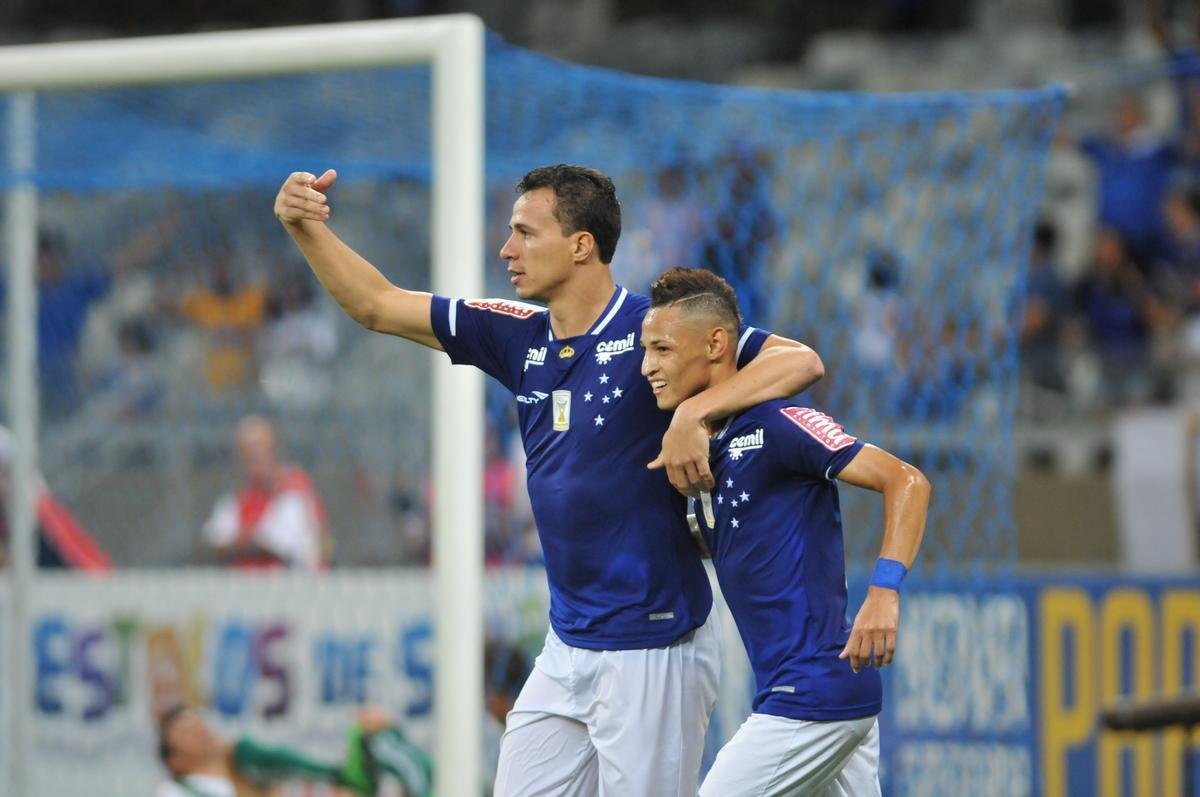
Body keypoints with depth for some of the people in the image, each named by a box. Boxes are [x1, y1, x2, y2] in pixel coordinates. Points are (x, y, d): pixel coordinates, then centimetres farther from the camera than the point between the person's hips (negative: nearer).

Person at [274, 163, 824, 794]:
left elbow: (802, 361, -19)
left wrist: (695, 412, -30)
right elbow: (376, 306, 13)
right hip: (566, 650, 7)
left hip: (653, 650, -7)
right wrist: (305, 227, 1)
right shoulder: (521, 338, 8)